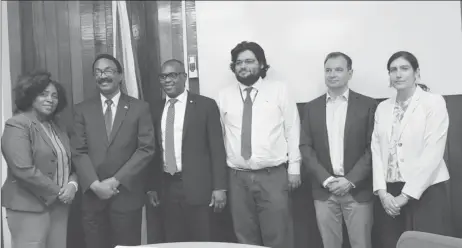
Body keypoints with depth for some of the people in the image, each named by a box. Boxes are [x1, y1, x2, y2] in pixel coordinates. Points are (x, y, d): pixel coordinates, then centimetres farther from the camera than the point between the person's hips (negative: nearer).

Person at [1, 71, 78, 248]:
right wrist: (58, 191, -14)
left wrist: (72, 184, -5)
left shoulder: (57, 128, 15)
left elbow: (70, 162, 16)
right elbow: (24, 170, -20)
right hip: (29, 207, -7)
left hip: (59, 206, 7)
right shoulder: (17, 125, -10)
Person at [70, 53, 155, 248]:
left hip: (127, 194, -1)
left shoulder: (140, 108, 2)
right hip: (92, 195, 2)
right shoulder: (82, 110, 7)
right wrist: (95, 184, -11)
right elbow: (78, 152, 2)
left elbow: (146, 149, -5)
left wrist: (116, 180, -11)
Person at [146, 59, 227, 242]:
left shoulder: (205, 105, -2)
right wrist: (152, 186, 8)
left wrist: (219, 187, -9)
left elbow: (217, 148, -5)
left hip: (196, 187, -4)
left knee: (201, 242, 4)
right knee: (172, 242, 11)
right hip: (166, 188, 4)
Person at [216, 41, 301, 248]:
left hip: (273, 176, -2)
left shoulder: (279, 90, 3)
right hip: (238, 177, 2)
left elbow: (292, 130, 2)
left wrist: (294, 168, -1)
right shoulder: (224, 96, 7)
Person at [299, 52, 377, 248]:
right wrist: (326, 179, -8)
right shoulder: (311, 107, 7)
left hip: (358, 190, -2)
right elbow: (306, 147, 4)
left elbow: (373, 148, -4)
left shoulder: (368, 105, 0)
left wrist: (350, 180, -12)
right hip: (324, 190, 2)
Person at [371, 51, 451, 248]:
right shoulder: (382, 108, 10)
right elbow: (376, 150, 6)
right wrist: (382, 191, -6)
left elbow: (432, 153, -11)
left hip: (425, 192, -4)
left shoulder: (434, 102, -4)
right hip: (388, 194, 4)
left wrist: (406, 195, -13)